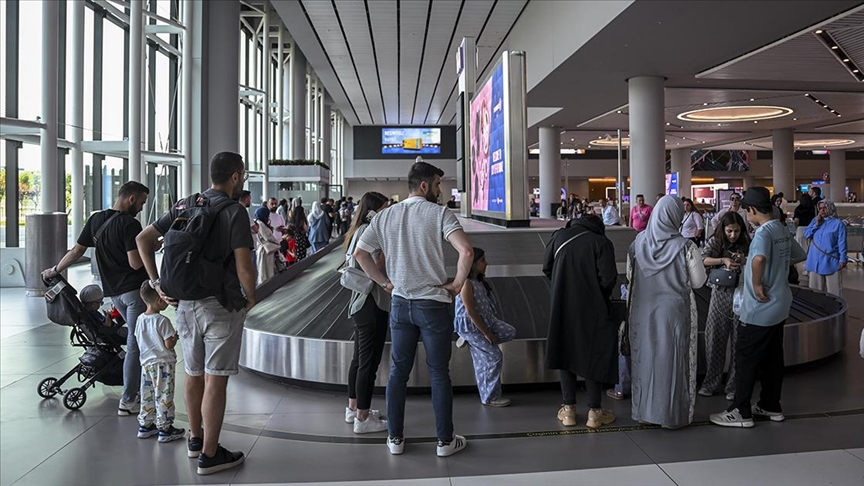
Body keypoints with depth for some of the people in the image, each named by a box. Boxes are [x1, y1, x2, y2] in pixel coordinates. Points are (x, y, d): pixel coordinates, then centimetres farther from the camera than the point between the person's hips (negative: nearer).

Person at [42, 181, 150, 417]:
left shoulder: (96, 219, 9)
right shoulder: (130, 224, -15)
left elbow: (76, 251, 14)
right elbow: (136, 263, -20)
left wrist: (55, 270, 27)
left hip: (113, 291, 8)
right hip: (134, 289, -8)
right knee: (135, 344, -3)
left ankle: (139, 388, 21)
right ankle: (128, 401, 0)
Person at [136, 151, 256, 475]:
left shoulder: (186, 205, 7)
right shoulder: (234, 212, -12)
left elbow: (143, 238, 9)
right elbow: (244, 268, -18)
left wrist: (156, 282, 8)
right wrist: (251, 299, -1)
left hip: (185, 302, 7)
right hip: (220, 305, -6)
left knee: (193, 374, 18)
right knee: (215, 380, 1)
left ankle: (196, 438, 35)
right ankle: (209, 454, 8)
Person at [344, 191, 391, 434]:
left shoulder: (359, 231, 14)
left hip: (361, 303, 11)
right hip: (372, 304, -11)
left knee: (360, 358, 19)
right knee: (369, 361, -3)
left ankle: (353, 407, 31)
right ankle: (363, 418, 5)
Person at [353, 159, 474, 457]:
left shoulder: (386, 215, 4)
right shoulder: (439, 214, -11)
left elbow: (360, 253, 4)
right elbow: (466, 251, -24)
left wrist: (384, 282, 9)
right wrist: (457, 284, -9)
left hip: (400, 304, 4)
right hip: (433, 304, -4)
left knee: (398, 371, 13)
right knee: (439, 373, 6)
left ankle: (395, 438, 21)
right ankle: (445, 441, 17)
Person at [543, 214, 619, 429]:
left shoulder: (560, 236, 2)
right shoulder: (602, 242, -8)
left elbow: (547, 268, 6)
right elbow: (608, 278, -14)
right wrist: (601, 296, 7)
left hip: (562, 305, 3)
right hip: (592, 309, -2)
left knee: (565, 352, 14)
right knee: (594, 355, 11)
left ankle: (569, 409, 19)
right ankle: (594, 412, 17)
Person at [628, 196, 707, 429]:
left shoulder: (639, 242, -6)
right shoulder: (684, 246, -15)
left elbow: (629, 275, 5)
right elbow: (698, 282, -8)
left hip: (643, 312, 3)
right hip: (674, 311, -3)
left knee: (645, 358, 14)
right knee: (672, 361, 8)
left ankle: (643, 409, 25)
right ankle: (673, 414, 18)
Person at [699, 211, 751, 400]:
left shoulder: (747, 243, -2)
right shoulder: (715, 241, -1)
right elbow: (703, 259, -14)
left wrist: (745, 261, -20)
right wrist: (723, 260, -29)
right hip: (720, 293, 1)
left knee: (739, 341, 3)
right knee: (714, 338, 5)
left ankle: (734, 386, 14)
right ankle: (711, 382, 18)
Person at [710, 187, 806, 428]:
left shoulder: (764, 232, -21)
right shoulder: (783, 231, 8)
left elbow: (759, 258, -41)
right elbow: (799, 255, 25)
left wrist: (757, 284, -27)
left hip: (759, 309, -9)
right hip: (779, 307, 9)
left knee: (746, 359, 0)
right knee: (772, 358, 17)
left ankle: (740, 412, 6)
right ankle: (771, 406, 27)